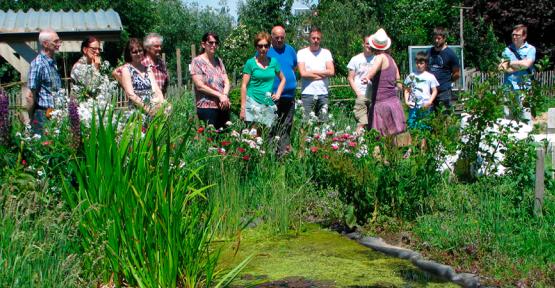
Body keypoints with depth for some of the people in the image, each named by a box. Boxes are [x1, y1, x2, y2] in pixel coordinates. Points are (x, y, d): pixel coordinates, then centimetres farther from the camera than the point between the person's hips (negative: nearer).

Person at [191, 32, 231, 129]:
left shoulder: (218, 61, 15)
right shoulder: (197, 61, -1)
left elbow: (226, 82, 10)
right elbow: (199, 86, -9)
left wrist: (225, 96, -11)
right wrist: (219, 95, -13)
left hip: (223, 107, 5)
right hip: (207, 107, -5)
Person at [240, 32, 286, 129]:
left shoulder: (273, 62, 10)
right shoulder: (250, 63, 0)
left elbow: (283, 79, 24)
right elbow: (244, 85, -2)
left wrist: (278, 93, 9)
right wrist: (243, 107, -7)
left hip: (269, 105, 4)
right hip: (253, 103, -4)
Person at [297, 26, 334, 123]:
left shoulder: (326, 52, 11)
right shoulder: (302, 53, 4)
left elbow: (331, 72, -1)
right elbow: (303, 73, -9)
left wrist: (312, 72, -4)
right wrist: (322, 74, -4)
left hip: (323, 94, 2)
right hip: (307, 94, -2)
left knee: (324, 122, 1)